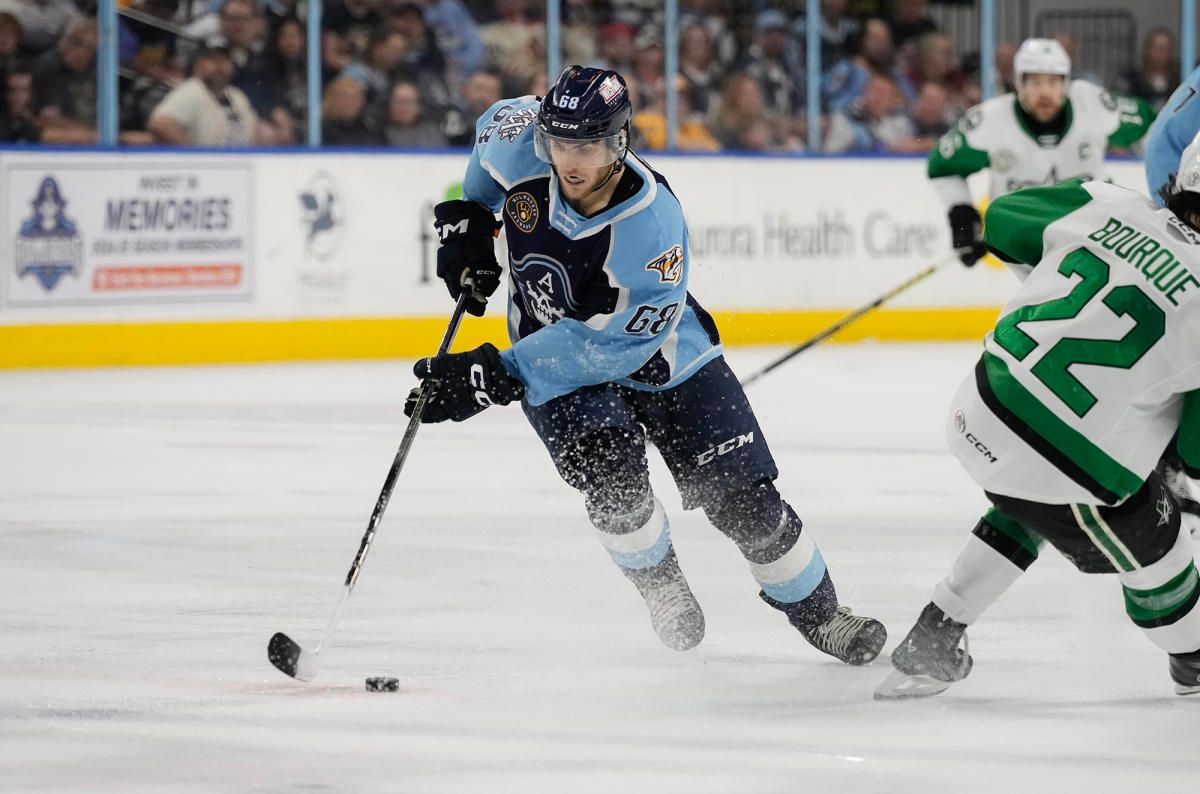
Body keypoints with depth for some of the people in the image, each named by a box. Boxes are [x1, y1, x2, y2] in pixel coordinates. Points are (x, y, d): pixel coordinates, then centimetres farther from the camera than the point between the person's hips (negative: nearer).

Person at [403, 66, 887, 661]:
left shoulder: (652, 224, -34)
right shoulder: (520, 142, -21)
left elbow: (609, 345, -33)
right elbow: (496, 122, 7)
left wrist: (498, 376, -35)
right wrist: (465, 219, 3)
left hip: (660, 356, -2)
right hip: (554, 361, 2)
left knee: (742, 497, -4)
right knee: (609, 470, -26)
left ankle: (817, 611, 22)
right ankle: (660, 585, 3)